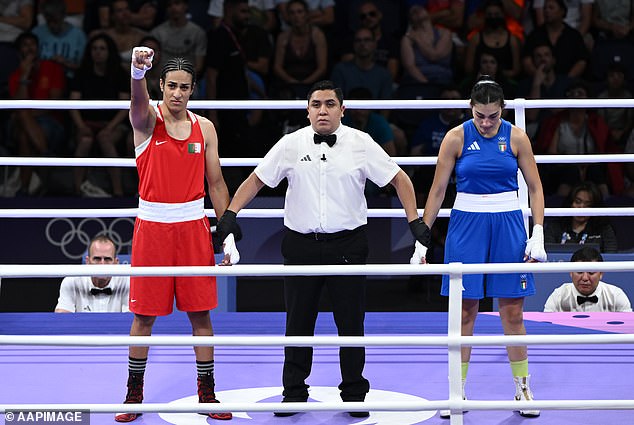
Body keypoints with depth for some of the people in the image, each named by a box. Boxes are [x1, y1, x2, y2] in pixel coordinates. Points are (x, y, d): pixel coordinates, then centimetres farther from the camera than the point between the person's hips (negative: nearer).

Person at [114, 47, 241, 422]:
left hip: (194, 226, 2)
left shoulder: (204, 128, 5)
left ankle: (207, 394, 15)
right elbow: (139, 101, -30)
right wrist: (138, 72, -53)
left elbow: (216, 183, 9)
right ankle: (134, 395, 16)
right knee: (144, 316, 4)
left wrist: (229, 233, 3)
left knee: (201, 314, 5)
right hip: (152, 226, -2)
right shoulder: (147, 120, -4)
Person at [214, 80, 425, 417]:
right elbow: (257, 179, 8)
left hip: (347, 246, -1)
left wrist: (415, 221, -1)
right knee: (297, 324, 5)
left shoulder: (361, 144, -1)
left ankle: (354, 394, 15)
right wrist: (230, 214, -1)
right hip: (301, 246, 1)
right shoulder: (290, 145, 1)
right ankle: (294, 393, 17)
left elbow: (399, 178, 5)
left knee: (351, 324, 3)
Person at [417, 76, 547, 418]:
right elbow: (437, 190, 1)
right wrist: (421, 238, -3)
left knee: (513, 313, 3)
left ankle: (522, 388, 14)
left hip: (508, 224, 0)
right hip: (466, 224, 0)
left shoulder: (516, 137, -2)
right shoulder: (457, 137, -4)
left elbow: (535, 188, 4)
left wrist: (538, 234, -6)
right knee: (464, 313, 1)